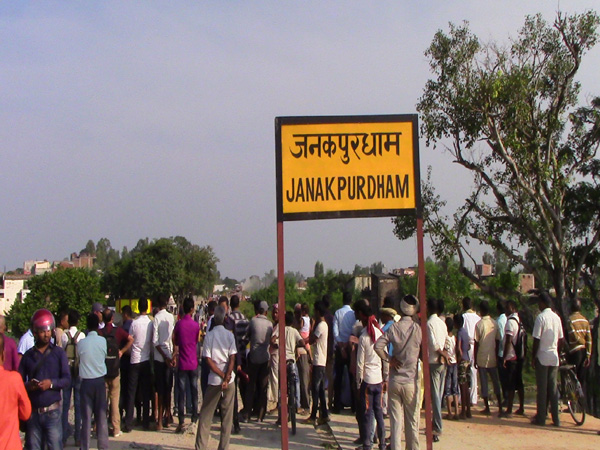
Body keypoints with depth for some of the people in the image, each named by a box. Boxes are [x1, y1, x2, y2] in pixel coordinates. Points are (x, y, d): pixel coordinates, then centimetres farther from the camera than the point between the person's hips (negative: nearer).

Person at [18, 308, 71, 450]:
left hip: (52, 411, -2)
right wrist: (27, 385, -17)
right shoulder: (28, 355, 7)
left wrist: (51, 383, -19)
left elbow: (67, 379, -3)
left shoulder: (58, 353, 3)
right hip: (32, 412, 2)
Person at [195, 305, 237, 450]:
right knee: (227, 415, 7)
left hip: (214, 380, 0)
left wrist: (222, 376, -6)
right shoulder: (229, 335, -1)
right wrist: (226, 377, -10)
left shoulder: (209, 336, -2)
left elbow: (208, 359, -8)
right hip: (229, 379, 0)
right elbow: (232, 358, -8)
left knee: (206, 414, 8)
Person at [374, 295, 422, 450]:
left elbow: (377, 346, -12)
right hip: (411, 381, -1)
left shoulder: (393, 328, -3)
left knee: (395, 420, 7)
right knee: (412, 421, 9)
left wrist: (390, 360, -3)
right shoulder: (419, 329, -7)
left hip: (394, 380, 1)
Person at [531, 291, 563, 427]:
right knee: (553, 389, 9)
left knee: (542, 389, 0)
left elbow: (536, 340, -13)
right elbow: (561, 339, 11)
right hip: (554, 357, 6)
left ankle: (541, 418, 5)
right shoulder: (557, 318, 7)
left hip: (542, 357, -5)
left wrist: (533, 357, -6)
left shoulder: (541, 317, -12)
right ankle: (556, 418, 10)